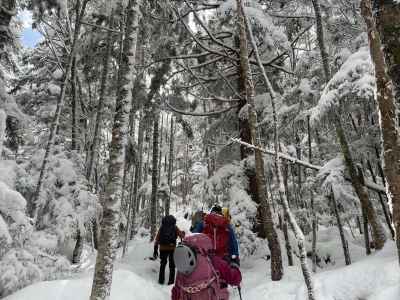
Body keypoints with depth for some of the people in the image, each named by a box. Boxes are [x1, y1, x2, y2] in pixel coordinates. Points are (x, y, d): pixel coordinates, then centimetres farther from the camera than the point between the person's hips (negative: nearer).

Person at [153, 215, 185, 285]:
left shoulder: (161, 227, 5)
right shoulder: (175, 228, 1)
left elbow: (157, 239, 4)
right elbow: (182, 236, 8)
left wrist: (155, 249, 8)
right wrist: (183, 233, 31)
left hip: (163, 249, 1)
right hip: (172, 249, -1)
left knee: (162, 264, 20)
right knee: (172, 266, 14)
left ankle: (161, 280, 21)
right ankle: (171, 281, 13)